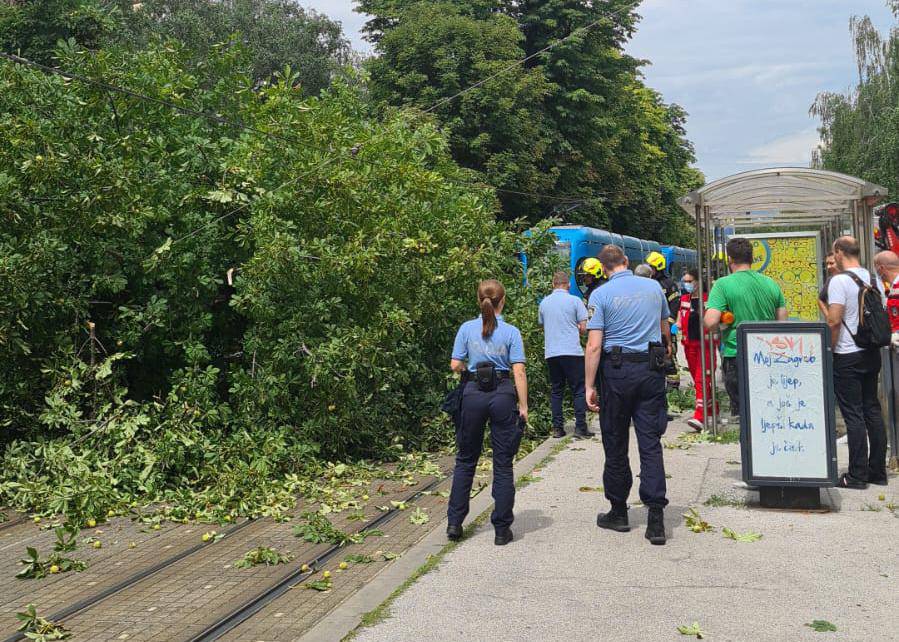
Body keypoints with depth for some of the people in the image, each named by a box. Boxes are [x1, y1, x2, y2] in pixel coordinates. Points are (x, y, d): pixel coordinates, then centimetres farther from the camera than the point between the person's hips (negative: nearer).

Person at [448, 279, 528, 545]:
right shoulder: (511, 332, -4)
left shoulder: (467, 329, 1)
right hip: (502, 395, -1)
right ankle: (502, 530, 9)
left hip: (473, 394, 2)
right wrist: (523, 406, -5)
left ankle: (454, 522, 17)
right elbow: (519, 372, -9)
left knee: (465, 460, 16)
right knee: (503, 464, 6)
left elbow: (455, 365, 1)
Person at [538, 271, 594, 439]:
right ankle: (580, 427, -3)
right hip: (572, 351, -4)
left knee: (556, 390, 10)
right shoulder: (575, 301, -2)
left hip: (551, 353, 4)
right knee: (579, 390, 2)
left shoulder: (544, 303, 9)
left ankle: (557, 427, 9)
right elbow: (583, 329, -2)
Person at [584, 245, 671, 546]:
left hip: (617, 370, -3)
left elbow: (594, 345, -13)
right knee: (651, 443, 2)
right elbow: (665, 330, 23)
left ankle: (618, 512, 20)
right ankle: (656, 518, -5)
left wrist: (589, 386, -9)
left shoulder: (601, 295, -6)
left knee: (615, 445, 10)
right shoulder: (654, 287, 7)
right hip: (652, 370, 3)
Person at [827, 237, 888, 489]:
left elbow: (834, 321, -19)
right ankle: (878, 471, 18)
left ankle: (857, 475, 2)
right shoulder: (875, 280, 8)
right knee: (872, 410, 13)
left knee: (853, 415, -2)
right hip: (872, 354, 7)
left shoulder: (839, 281, -14)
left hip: (847, 357, -7)